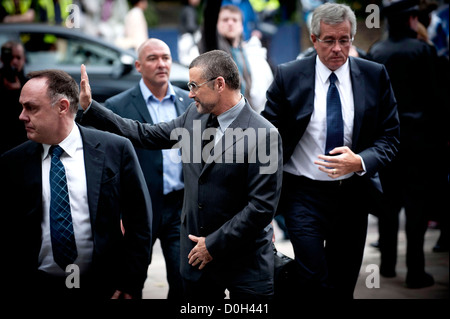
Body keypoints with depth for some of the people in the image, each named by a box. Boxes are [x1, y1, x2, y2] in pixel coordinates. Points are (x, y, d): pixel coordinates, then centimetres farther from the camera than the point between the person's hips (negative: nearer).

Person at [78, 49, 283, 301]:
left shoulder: (264, 135, -18)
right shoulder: (195, 115, 4)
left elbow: (262, 206, -19)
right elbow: (147, 135, 13)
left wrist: (214, 244, -13)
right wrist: (89, 107, 10)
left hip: (245, 262, -6)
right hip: (197, 256, 6)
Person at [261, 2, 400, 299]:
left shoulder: (375, 76, -2)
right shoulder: (288, 76, -5)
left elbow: (390, 138, 0)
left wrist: (360, 161, -21)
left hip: (354, 194, 2)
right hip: (304, 194, -2)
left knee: (344, 286, 13)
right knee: (315, 285, -11)